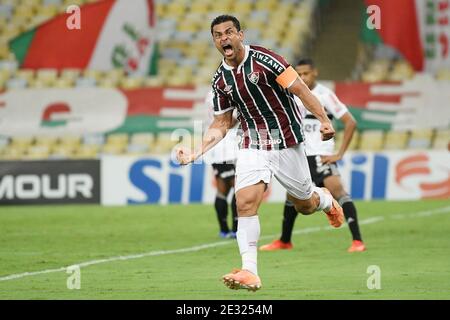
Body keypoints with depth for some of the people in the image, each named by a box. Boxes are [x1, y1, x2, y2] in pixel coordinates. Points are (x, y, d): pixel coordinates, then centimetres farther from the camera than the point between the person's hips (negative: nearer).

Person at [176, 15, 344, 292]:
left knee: (305, 206, 10)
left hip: (287, 143, -3)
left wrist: (324, 119, -23)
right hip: (252, 146, 3)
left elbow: (300, 89, -13)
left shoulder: (263, 59, -14)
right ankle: (250, 273, -18)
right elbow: (221, 125, 10)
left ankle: (325, 200, 49)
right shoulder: (220, 80, 2)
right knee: (245, 203, -17)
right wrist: (197, 152, -2)